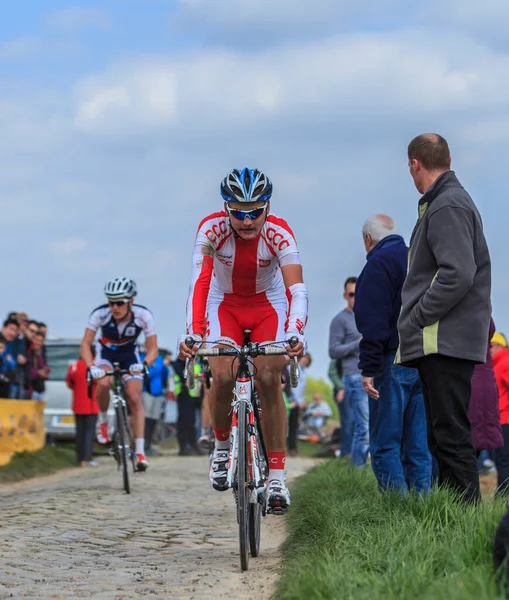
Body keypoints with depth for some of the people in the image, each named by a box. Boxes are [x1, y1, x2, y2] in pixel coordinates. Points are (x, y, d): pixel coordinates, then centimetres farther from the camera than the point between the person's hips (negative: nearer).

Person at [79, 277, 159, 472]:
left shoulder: (143, 315, -29)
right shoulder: (100, 314, -31)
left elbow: (152, 348, -24)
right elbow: (85, 344, -27)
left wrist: (144, 364, -45)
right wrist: (91, 366, -45)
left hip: (129, 354, 0)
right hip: (106, 351, 0)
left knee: (135, 399, -14)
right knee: (104, 383, -32)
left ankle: (140, 452, -11)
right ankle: (103, 421, -5)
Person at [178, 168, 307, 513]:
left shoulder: (279, 232, -28)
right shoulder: (212, 229, -27)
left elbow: (298, 290, -37)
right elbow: (199, 283, -36)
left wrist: (296, 333, -54)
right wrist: (192, 333, -50)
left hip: (269, 305, 0)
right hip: (225, 305, 0)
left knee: (268, 379, -17)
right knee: (223, 376, -21)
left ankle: (277, 476, -10)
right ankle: (222, 446, 9)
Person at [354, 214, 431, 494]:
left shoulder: (378, 263, -5)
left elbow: (373, 321, -13)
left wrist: (369, 369, -16)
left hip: (394, 361, -7)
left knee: (384, 445, -6)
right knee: (419, 445, 8)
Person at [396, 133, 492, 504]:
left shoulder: (447, 207, -13)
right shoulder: (448, 202, 20)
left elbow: (458, 275, -24)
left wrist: (417, 318, -16)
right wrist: (417, 321, 17)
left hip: (445, 341, -11)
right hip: (440, 344, 11)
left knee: (451, 435, -12)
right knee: (444, 436, 13)